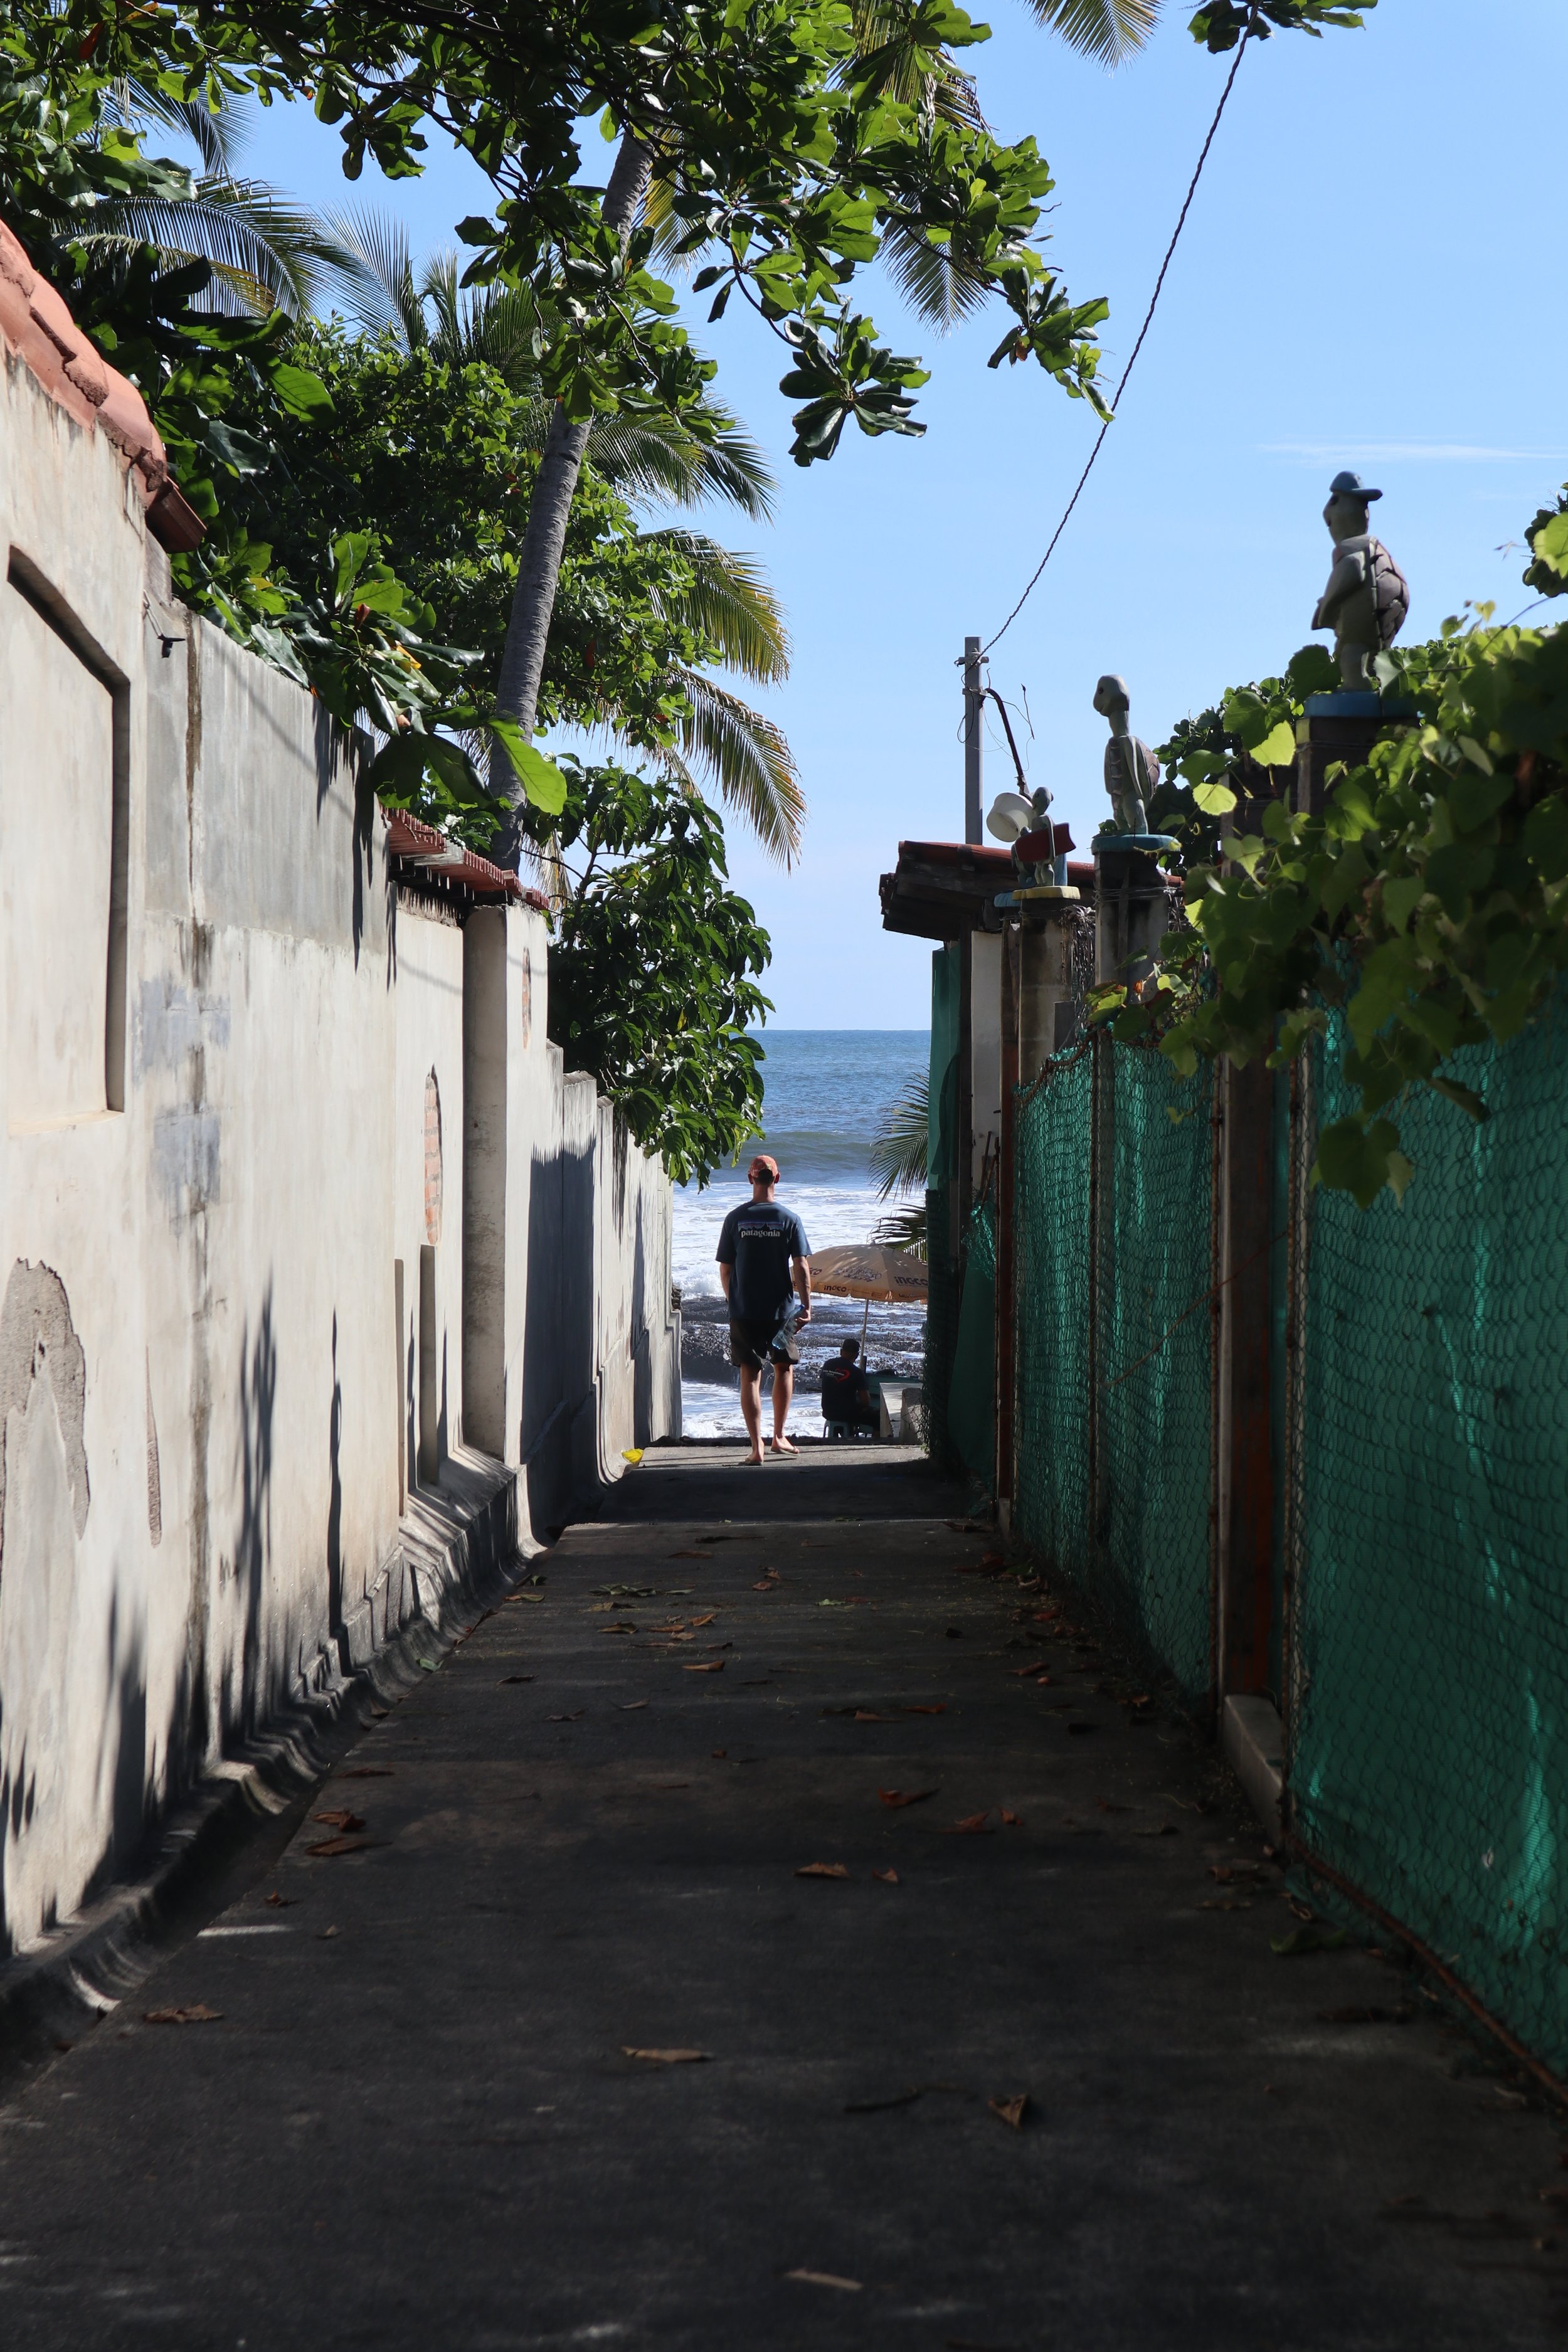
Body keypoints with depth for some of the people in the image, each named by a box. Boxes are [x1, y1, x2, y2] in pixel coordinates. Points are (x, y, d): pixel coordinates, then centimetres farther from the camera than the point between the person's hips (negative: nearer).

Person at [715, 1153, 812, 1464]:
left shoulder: (736, 1218, -1)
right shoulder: (789, 1219, -3)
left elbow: (725, 1269, 2)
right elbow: (801, 1267, -6)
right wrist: (806, 1306, 0)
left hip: (743, 1311, 0)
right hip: (780, 1309, 0)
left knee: (750, 1376, 1)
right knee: (784, 1368, 19)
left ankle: (756, 1446, -6)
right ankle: (779, 1436, 20)